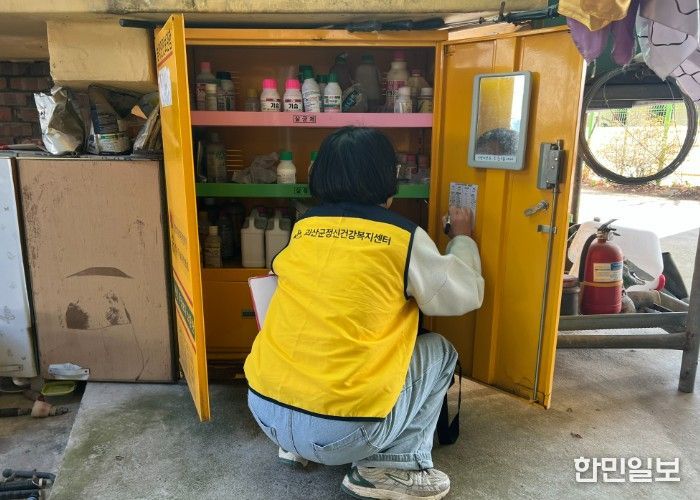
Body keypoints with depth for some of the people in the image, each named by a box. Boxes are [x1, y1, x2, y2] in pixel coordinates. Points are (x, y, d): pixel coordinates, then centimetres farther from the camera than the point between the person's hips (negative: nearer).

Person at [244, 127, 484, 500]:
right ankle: (389, 468, 7)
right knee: (439, 351, 15)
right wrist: (462, 238, 26)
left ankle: (296, 448, 26)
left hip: (264, 409, 6)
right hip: (339, 432, -5)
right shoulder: (403, 238, -6)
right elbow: (467, 296, 9)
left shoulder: (302, 227, 7)